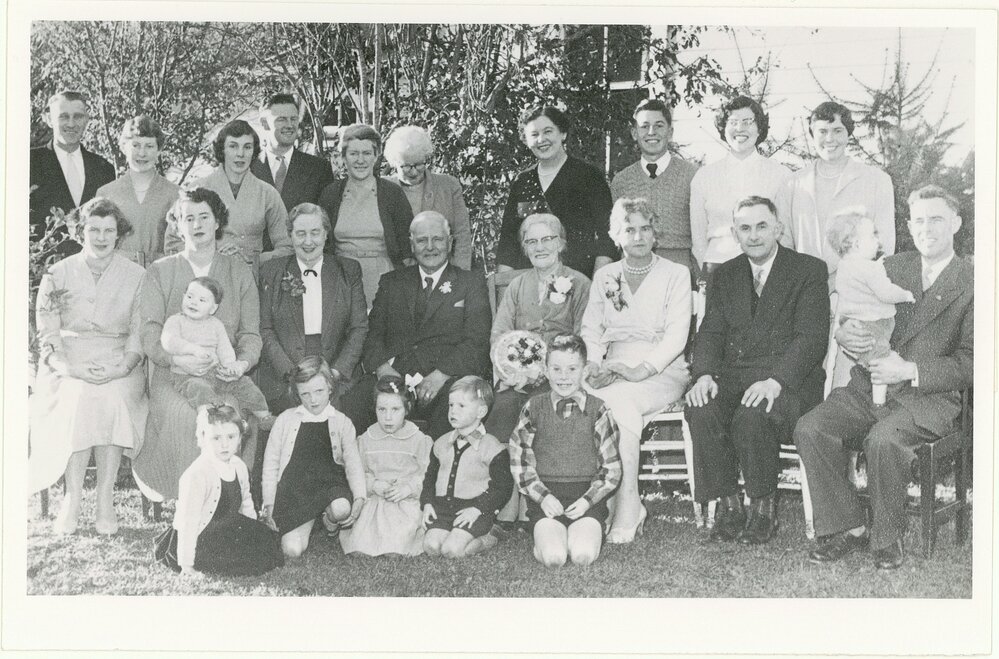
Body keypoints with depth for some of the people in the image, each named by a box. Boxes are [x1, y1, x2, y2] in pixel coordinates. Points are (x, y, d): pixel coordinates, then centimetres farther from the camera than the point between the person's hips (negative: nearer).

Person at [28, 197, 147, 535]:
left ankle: (105, 499, -23)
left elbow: (139, 333, 3)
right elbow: (47, 335, 2)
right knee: (79, 398, -31)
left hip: (118, 365, 0)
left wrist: (122, 368, -16)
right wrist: (70, 368, -16)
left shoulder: (136, 276, 7)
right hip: (69, 363, 0)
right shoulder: (58, 275, 7)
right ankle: (72, 498, -22)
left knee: (111, 398, -32)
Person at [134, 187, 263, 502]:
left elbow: (250, 333, 9)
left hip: (225, 374, 1)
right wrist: (177, 359, -19)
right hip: (173, 373, -1)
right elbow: (149, 334, 1)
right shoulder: (159, 272, 12)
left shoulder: (239, 271, 16)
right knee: (183, 414, -33)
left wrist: (243, 362, -14)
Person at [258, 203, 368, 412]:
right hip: (283, 377, -1)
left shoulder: (348, 271, 11)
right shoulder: (271, 272, 9)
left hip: (337, 377, 1)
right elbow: (265, 330, 4)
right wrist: (292, 372, -10)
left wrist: (335, 372, -8)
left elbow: (359, 328, 6)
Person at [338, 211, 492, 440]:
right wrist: (382, 368, -10)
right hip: (393, 376, 2)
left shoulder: (471, 283, 14)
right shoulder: (391, 282, 23)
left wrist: (440, 375, -15)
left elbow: (476, 342, 1)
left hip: (447, 380, -2)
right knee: (349, 404, -28)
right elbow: (373, 333, 13)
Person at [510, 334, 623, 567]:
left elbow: (611, 468, 5)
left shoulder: (598, 410, 4)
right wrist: (543, 496, -8)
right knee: (553, 557, -25)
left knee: (583, 555, -24)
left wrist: (587, 500, -9)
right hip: (545, 496, 0)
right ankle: (545, 537, 7)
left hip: (587, 497, 1)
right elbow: (519, 462, 5)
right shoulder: (534, 407, 5)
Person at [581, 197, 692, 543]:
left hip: (661, 371, -3)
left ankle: (626, 511, -30)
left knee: (613, 399, -35)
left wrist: (643, 369, -20)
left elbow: (677, 334, -5)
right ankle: (628, 507, -27)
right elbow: (590, 330, 13)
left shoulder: (676, 274, 6)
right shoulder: (604, 277, 18)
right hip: (612, 370, 3)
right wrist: (594, 366, -9)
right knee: (622, 407, -34)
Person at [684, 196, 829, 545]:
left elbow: (811, 338, -7)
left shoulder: (809, 270, 3)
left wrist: (775, 380, -23)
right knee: (700, 411, -28)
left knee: (752, 415, -34)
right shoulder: (724, 275, 18)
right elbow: (710, 332, 10)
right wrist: (704, 374, -12)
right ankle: (728, 504, -12)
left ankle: (764, 506, -12)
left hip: (787, 381, -4)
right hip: (732, 377, 4)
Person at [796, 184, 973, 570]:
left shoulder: (972, 284, 0)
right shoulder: (891, 268, 15)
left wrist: (910, 370, -18)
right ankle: (847, 527, -7)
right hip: (870, 386, 5)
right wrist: (845, 334, -13)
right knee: (810, 429, -20)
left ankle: (887, 538, -12)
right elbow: (856, 318, 13)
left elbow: (970, 363, -5)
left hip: (930, 397, -5)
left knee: (883, 439, -34)